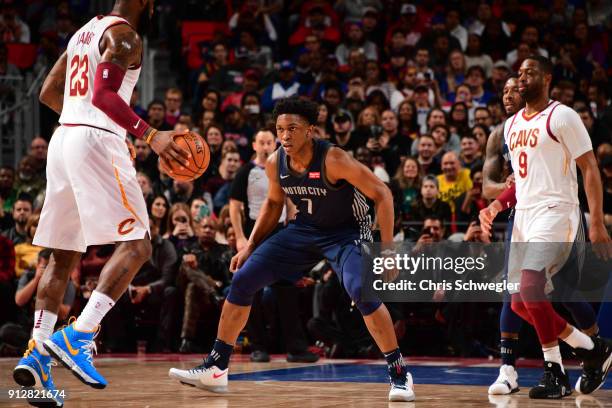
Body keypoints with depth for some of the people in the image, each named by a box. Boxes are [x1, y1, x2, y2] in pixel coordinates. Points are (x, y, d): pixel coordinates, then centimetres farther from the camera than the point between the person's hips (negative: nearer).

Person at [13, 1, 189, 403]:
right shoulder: (124, 34, -6)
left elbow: (49, 92, 27)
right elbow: (103, 94, -20)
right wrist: (151, 135, -22)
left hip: (63, 138, 9)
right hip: (98, 143, -9)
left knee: (64, 256, 10)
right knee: (136, 245, -9)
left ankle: (38, 354, 2)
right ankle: (79, 336, -21)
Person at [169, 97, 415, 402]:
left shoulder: (333, 160, -29)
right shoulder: (275, 163, -11)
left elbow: (382, 194, -24)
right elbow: (274, 202, 10)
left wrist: (387, 248, -28)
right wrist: (250, 247, 7)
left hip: (347, 230, -6)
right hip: (306, 228, 6)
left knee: (362, 291, -32)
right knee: (242, 280, -2)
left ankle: (399, 374, -17)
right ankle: (214, 369, 7)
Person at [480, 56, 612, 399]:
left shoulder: (561, 117, -7)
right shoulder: (512, 125, 17)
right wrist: (497, 205, 9)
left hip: (555, 213, -9)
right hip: (524, 216, 9)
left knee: (530, 288, -23)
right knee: (519, 302, 7)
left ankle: (555, 372, -9)